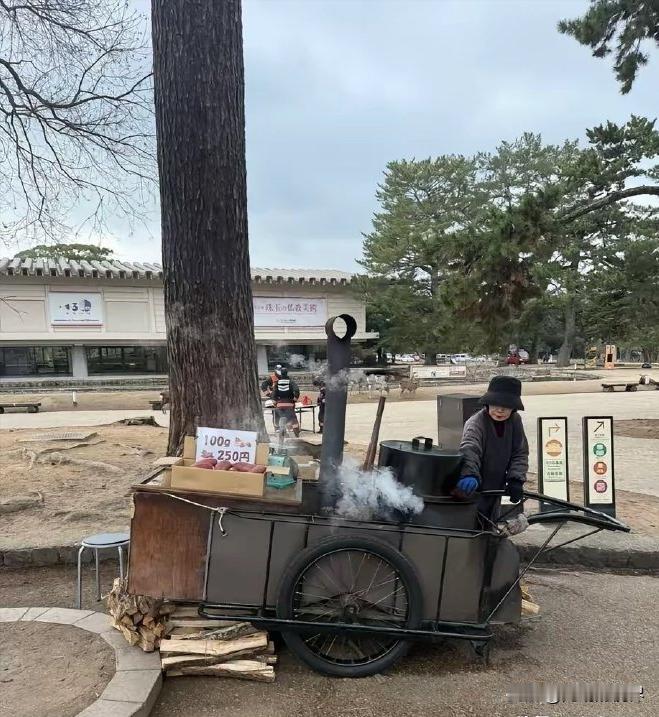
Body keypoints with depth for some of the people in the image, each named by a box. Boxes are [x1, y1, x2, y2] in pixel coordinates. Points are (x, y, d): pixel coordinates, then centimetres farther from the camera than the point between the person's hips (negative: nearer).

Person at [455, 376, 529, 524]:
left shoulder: (515, 421, -5)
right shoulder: (476, 423, -24)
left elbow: (520, 453, -1)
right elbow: (469, 449, -43)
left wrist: (516, 479, -17)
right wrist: (469, 474, -61)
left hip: (495, 491, 6)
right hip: (472, 493, -6)